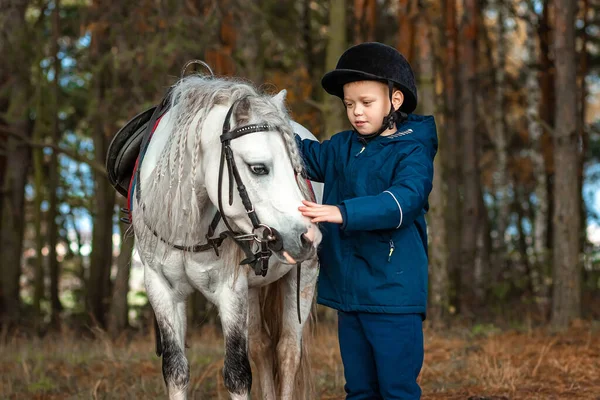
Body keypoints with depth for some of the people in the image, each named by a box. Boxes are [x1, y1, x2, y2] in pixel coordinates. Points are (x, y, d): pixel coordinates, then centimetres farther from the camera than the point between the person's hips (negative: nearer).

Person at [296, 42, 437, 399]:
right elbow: (310, 157, 27)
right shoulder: (342, 147, 10)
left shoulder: (413, 151, -9)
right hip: (347, 290, 7)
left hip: (393, 294, -7)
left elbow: (404, 199, -26)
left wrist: (344, 213, -37)